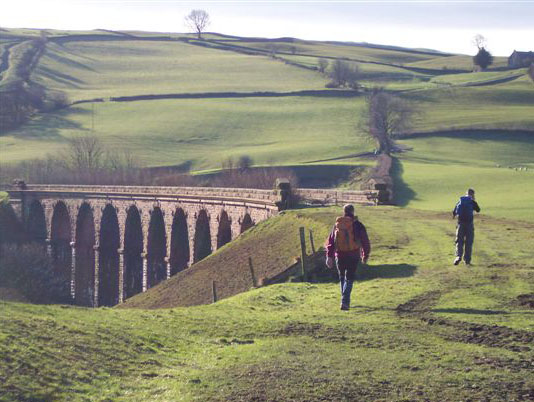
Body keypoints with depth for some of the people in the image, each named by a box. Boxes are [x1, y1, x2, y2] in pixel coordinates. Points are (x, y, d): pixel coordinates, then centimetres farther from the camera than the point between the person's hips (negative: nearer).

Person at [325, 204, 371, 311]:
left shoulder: (337, 225, 4)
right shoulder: (357, 225, -4)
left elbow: (330, 241, 2)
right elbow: (365, 241, 0)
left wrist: (329, 256, 3)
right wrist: (365, 255, 13)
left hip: (340, 256, 3)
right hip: (353, 256, -3)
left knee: (342, 278, 20)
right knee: (349, 279, 0)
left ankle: (345, 301, 27)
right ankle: (345, 302, -17)